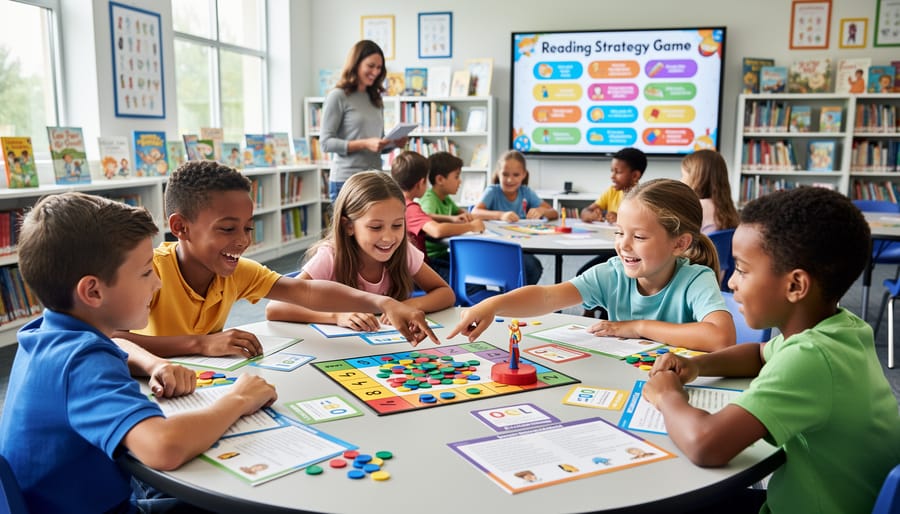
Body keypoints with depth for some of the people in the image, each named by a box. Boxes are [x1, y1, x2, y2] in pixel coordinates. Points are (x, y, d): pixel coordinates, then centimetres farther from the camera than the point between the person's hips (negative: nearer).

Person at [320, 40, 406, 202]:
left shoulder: (376, 99, 14)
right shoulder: (338, 96, -4)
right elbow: (326, 142, -10)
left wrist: (394, 142, -1)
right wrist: (365, 144, -20)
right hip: (347, 180, -6)